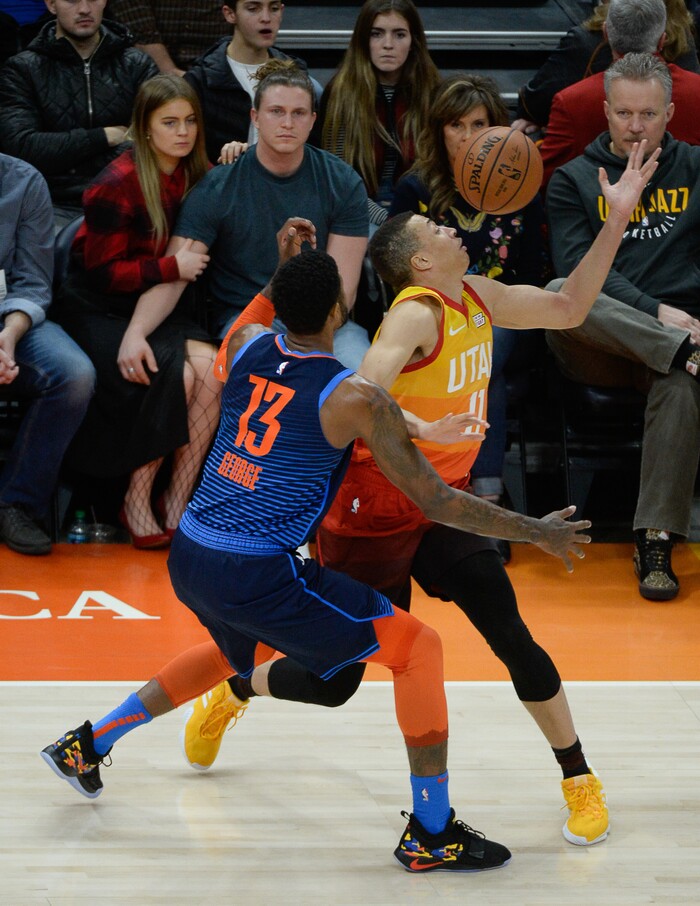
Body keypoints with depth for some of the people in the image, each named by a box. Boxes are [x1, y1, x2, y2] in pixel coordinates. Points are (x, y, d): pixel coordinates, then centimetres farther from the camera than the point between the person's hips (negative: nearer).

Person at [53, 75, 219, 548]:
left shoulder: (197, 175, 5)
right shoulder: (117, 185, -15)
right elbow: (102, 272, -15)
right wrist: (171, 267, -17)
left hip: (160, 307, 6)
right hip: (100, 310, -6)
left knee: (211, 368, -25)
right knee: (175, 376, -29)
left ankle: (178, 503, -16)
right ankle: (137, 503, -12)